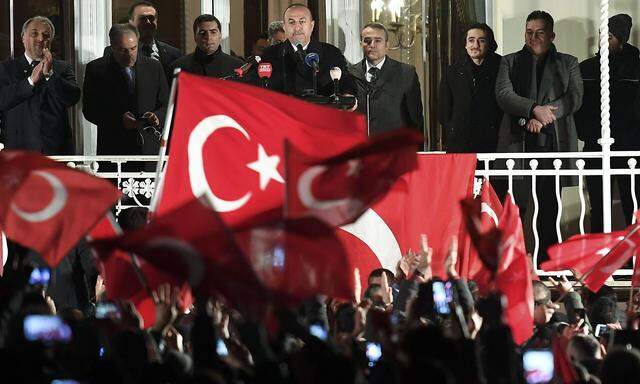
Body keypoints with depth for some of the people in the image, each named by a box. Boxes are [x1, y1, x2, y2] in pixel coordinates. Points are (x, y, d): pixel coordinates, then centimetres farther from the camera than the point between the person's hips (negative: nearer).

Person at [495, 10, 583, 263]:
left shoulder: (568, 64, 15)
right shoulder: (510, 62, 13)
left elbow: (574, 98, 2)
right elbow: (503, 95, -1)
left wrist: (541, 117, -11)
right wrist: (534, 109, -16)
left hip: (554, 141, 1)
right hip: (518, 143, -1)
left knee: (549, 208, 1)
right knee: (514, 205, -7)